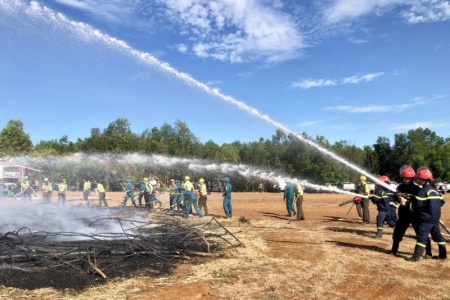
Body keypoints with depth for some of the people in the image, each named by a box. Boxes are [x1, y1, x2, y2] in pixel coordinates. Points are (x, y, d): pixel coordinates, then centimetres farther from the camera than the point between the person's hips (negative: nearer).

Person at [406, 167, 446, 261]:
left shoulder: (423, 190, -13)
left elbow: (417, 205, -18)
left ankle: (416, 256, -13)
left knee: (422, 236, -11)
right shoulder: (434, 190, 13)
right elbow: (441, 201, 18)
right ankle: (443, 254, 26)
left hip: (426, 217, -9)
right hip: (436, 217, 9)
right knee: (437, 235, 18)